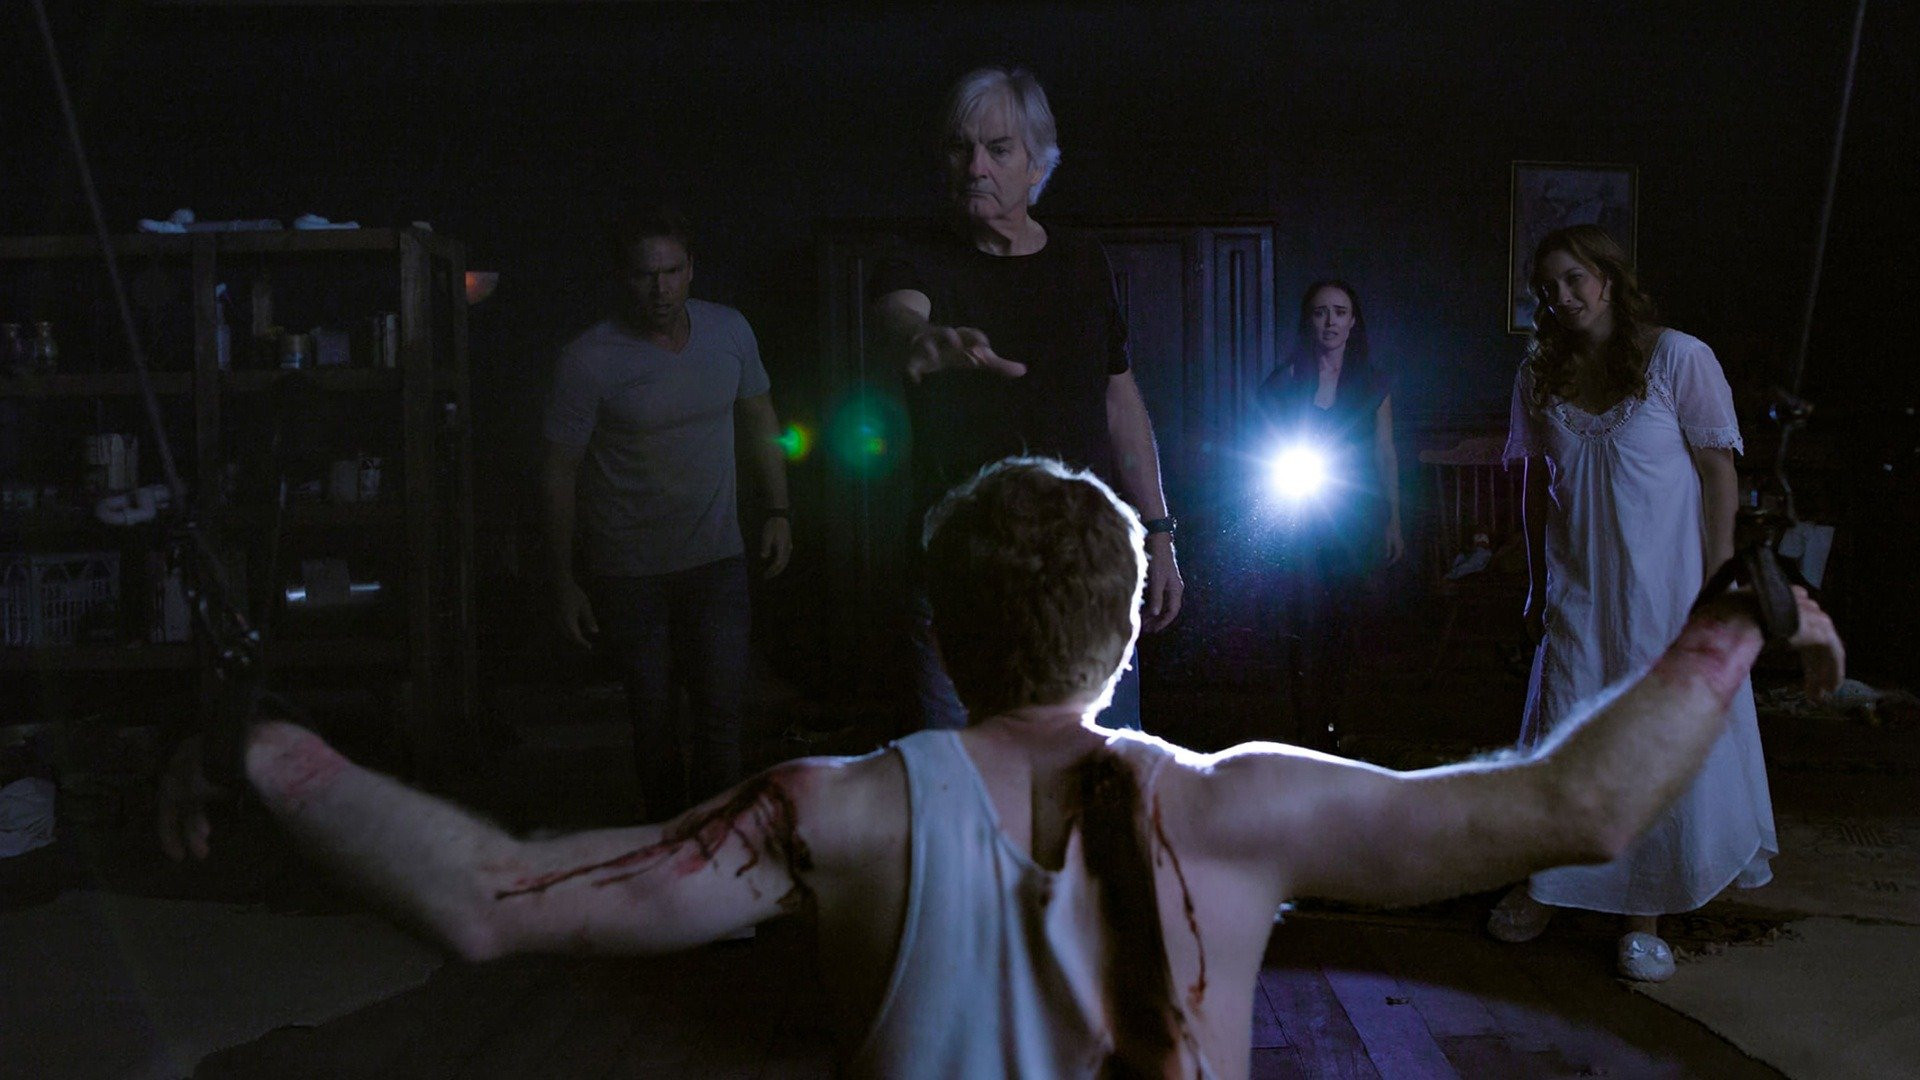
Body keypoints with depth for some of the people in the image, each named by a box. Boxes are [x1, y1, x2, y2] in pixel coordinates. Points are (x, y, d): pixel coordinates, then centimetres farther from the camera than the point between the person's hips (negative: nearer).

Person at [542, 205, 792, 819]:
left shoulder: (728, 330, -2)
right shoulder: (588, 361, -13)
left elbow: (760, 422, 13)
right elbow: (560, 473, -7)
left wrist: (777, 510, 4)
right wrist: (563, 581, -6)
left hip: (717, 560, 2)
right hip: (629, 572, -2)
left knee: (721, 712, -2)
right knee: (653, 719, 8)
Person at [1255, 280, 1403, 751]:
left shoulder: (1373, 383, 5)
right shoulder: (1286, 381, 0)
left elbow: (1386, 456, 9)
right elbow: (1272, 453, 6)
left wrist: (1393, 523, 8)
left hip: (1355, 523, 2)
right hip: (1300, 528, -2)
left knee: (1342, 628, 7)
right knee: (1306, 632, -5)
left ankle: (1330, 733, 21)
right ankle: (1309, 743, 2)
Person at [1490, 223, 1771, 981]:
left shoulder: (1677, 358, -6)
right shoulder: (1540, 377, 6)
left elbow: (1719, 474, -7)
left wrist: (1718, 589, -12)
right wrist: (1537, 587, 10)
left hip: (1664, 589, -3)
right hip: (1577, 592, 3)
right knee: (1560, 740, 4)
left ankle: (1644, 919, 12)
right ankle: (1540, 888, 19)